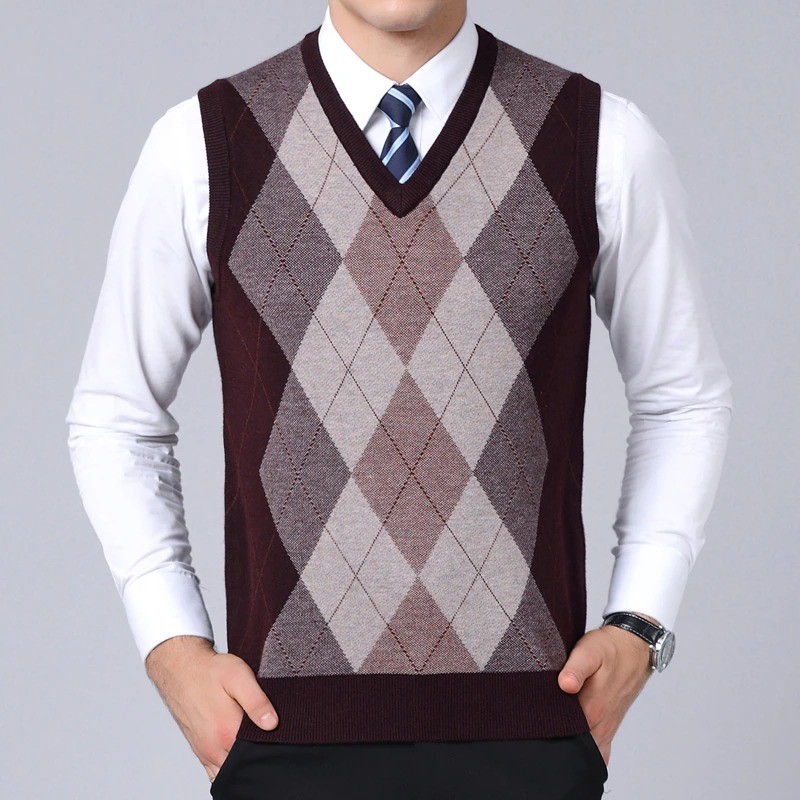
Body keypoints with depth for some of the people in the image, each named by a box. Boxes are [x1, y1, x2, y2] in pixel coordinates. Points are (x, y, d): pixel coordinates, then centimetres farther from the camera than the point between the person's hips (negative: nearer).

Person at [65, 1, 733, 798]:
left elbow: (684, 399, 11)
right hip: (291, 731, 0)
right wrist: (172, 647, 0)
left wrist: (638, 626, 1)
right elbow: (114, 418, 8)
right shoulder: (201, 144, -2)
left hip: (530, 731, 0)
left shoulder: (605, 141, -2)